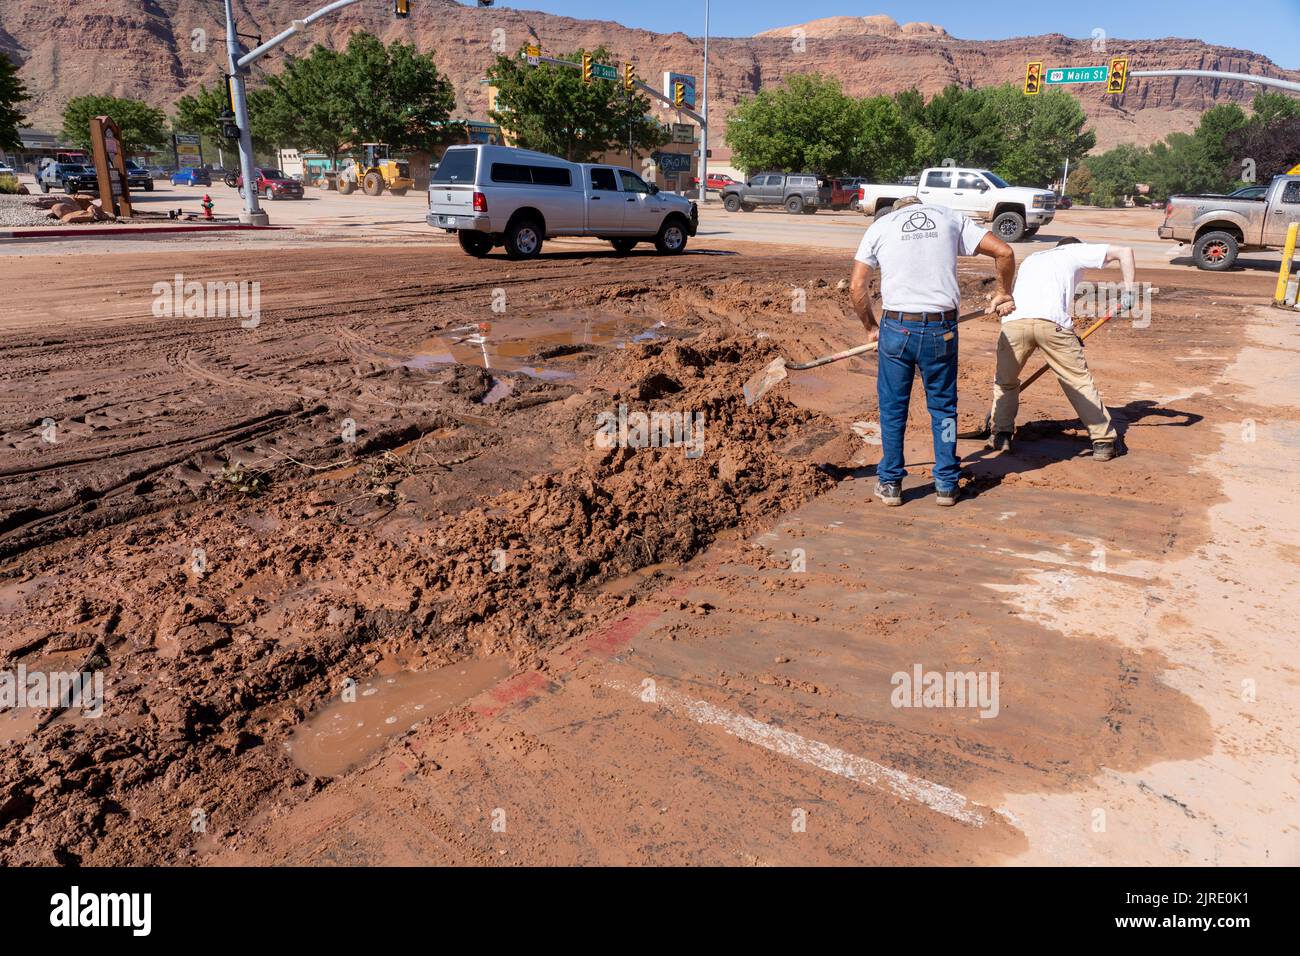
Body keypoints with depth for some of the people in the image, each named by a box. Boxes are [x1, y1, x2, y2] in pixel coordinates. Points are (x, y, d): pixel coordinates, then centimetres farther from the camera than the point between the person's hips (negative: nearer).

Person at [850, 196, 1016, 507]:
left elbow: (856, 286, 5)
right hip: (941, 329, 1)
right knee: (943, 407, 15)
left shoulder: (880, 225, 12)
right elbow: (1004, 252, 7)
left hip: (897, 327, -1)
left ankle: (890, 484, 19)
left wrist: (871, 327, 16)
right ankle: (946, 485, 21)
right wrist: (1003, 294, 21)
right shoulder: (950, 218, 14)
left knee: (893, 408, 12)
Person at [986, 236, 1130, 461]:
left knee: (1005, 381, 25)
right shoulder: (1075, 251, 27)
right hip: (1052, 322, -3)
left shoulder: (1030, 259, 39)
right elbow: (1124, 251, 19)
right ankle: (1103, 441, 13)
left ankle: (1001, 435, 22)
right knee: (1080, 380, 10)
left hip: (1013, 321, 3)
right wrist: (1129, 291, 21)